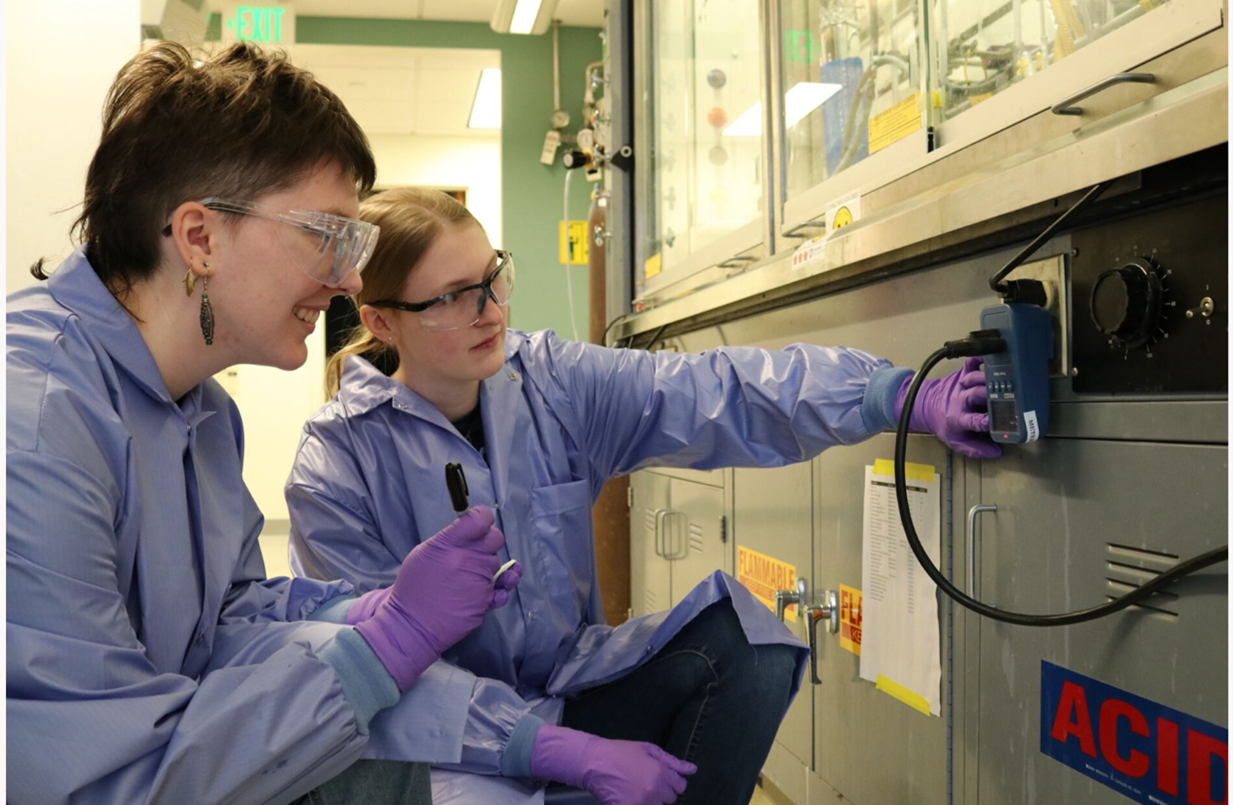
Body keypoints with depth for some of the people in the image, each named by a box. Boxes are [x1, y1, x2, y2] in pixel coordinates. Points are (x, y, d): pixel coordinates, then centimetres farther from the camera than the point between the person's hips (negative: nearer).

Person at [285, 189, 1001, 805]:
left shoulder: (552, 382, -4)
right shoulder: (336, 467, -14)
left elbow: (715, 395, -16)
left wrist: (906, 398, -28)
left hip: (572, 688, 4)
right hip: (458, 745, -3)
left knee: (741, 639, -18)